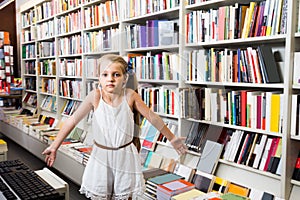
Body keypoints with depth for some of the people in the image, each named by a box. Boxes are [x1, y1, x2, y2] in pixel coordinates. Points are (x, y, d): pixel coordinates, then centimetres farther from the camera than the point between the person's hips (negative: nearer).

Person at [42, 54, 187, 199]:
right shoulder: (95, 96, -16)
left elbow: (153, 118, -5)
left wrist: (172, 139, 4)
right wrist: (54, 147, -5)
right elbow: (72, 120, -9)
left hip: (125, 157, 0)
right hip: (101, 156, 0)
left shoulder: (130, 95, -14)